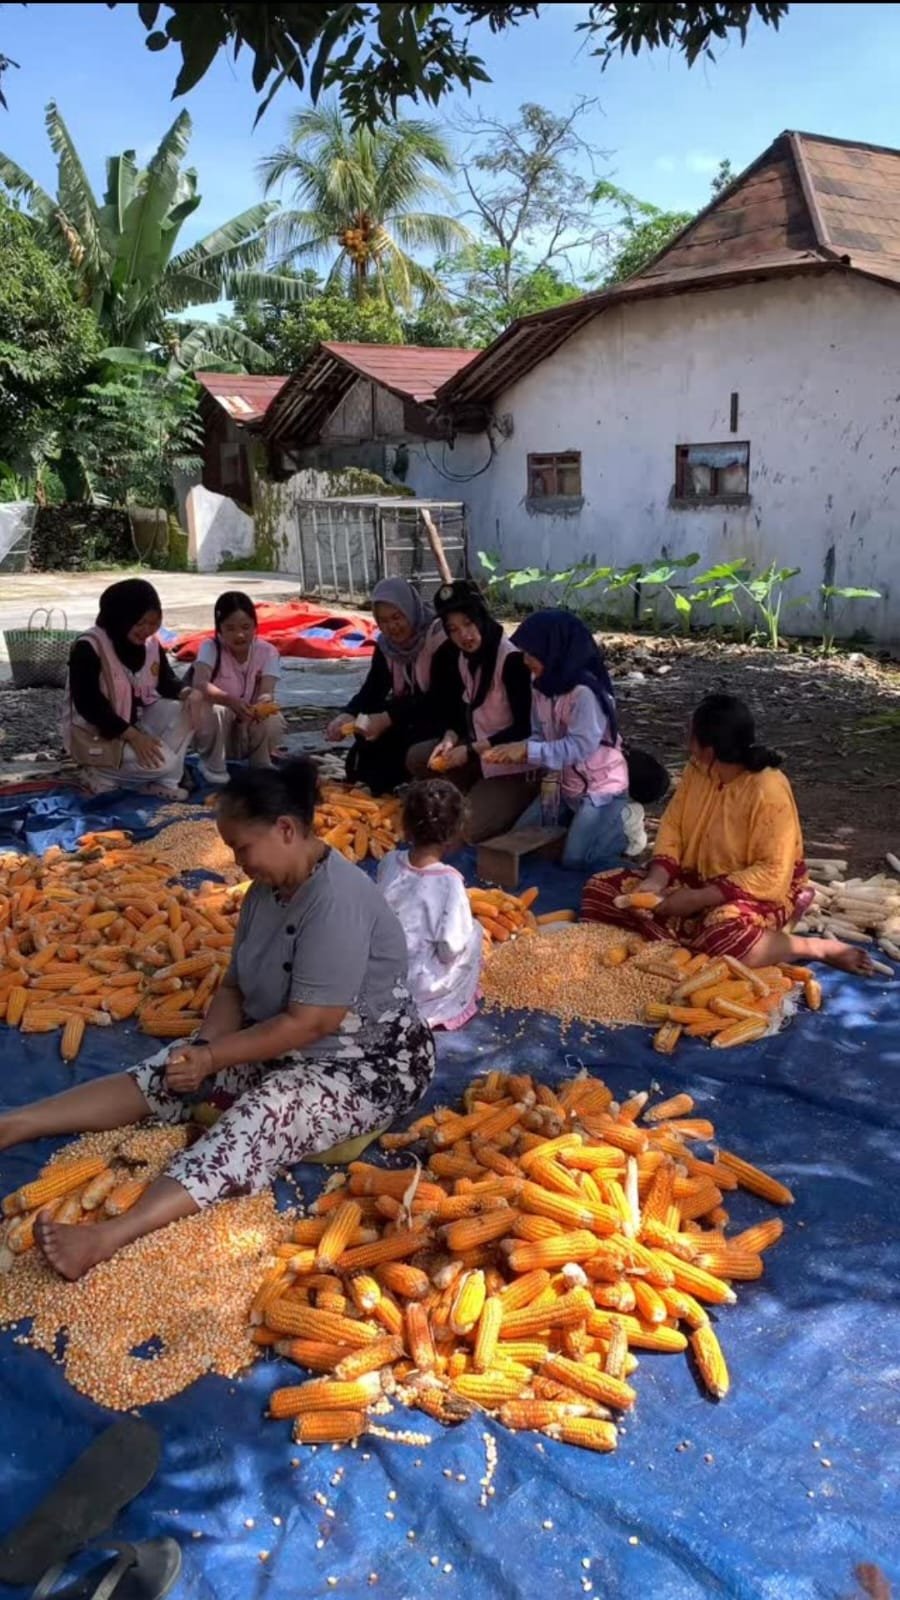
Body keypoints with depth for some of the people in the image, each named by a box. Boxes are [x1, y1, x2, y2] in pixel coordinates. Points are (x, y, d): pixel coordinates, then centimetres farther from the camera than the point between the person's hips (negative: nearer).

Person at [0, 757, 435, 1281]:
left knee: (260, 1116, -32)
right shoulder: (268, 888, 2)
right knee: (167, 1072, -7)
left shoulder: (336, 901, -27)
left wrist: (213, 1057, -20)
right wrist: (203, 1046, -14)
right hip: (285, 1043, 9)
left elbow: (308, 1024, -27)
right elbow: (236, 986, 4)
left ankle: (111, 1237, -47)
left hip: (370, 1063, -8)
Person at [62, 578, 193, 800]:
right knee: (162, 761, -26)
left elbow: (166, 680, 4)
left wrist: (186, 693, -22)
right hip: (96, 734, -7)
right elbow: (88, 705, -25)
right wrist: (133, 736, -30)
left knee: (184, 709, -17)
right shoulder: (88, 648, -22)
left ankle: (163, 780, -12)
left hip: (138, 720, 7)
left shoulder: (151, 643, -1)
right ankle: (98, 772, -5)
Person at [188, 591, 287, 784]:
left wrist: (262, 705, -49)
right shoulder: (210, 648, -15)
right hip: (217, 735, -1)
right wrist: (231, 700, -52)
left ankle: (261, 767, 1)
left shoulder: (268, 652, -10)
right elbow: (199, 684, -34)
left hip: (251, 731, 1)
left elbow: (267, 692, -24)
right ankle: (214, 768, -8)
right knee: (215, 709, -34)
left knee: (273, 721, -31)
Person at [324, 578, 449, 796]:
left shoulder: (440, 637, -20)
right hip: (406, 711, 7)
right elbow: (372, 689, -3)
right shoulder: (385, 644, 2)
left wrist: (388, 718, -36)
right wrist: (346, 715, -25)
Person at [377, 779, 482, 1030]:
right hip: (420, 987, -5)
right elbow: (450, 948, -21)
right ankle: (450, 1009, 21)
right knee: (473, 931, 16)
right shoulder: (449, 881, -23)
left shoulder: (388, 863, -9)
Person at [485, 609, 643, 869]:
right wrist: (514, 750, -16)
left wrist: (527, 750, -30)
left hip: (601, 787, -8)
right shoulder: (541, 687, 0)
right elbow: (541, 737, 4)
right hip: (563, 785, 8)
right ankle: (582, 819, 22)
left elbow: (579, 747, -29)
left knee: (574, 858, -14)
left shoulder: (585, 692, -26)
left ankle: (625, 822, 9)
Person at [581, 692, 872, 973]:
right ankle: (694, 934, -15)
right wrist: (656, 880, -17)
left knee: (723, 937, -43)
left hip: (758, 892, -7)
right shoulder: (697, 770, -3)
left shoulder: (768, 791, -24)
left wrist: (699, 898, -28)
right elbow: (672, 827, 2)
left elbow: (773, 875, -26)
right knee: (601, 890, -7)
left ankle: (820, 947, -16)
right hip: (697, 881, 7)